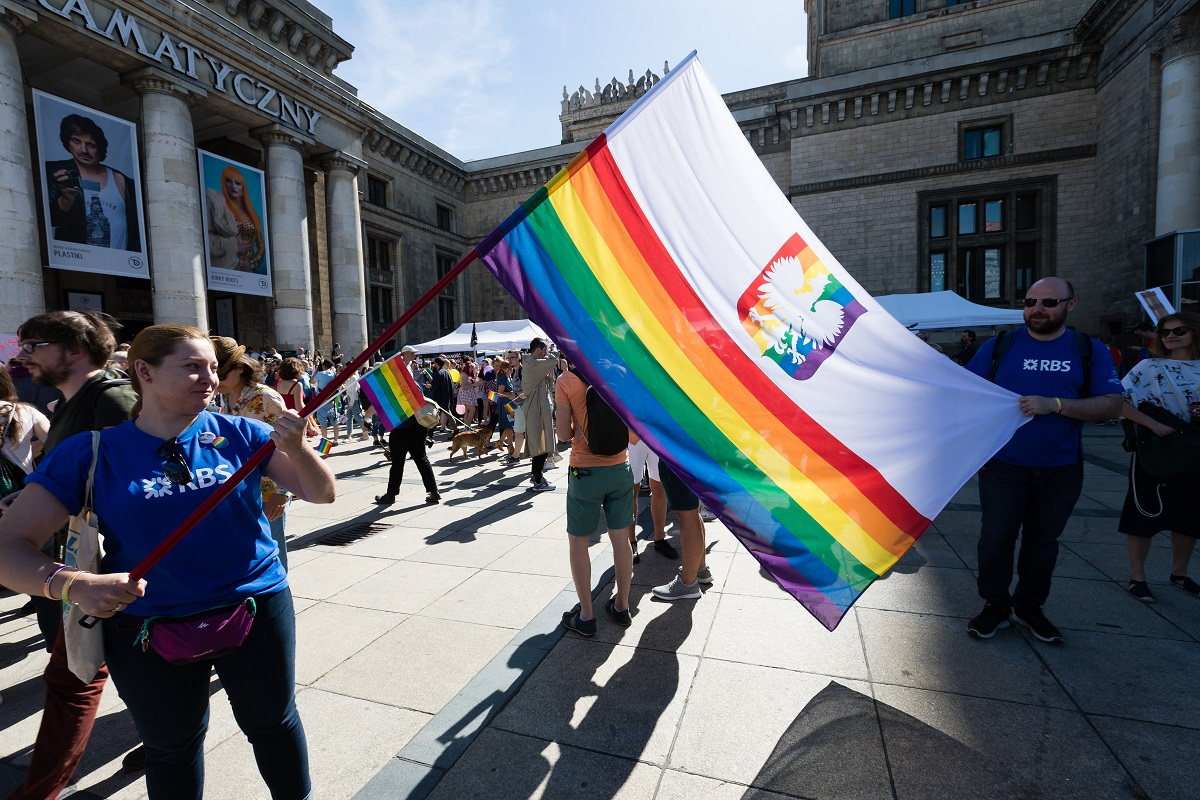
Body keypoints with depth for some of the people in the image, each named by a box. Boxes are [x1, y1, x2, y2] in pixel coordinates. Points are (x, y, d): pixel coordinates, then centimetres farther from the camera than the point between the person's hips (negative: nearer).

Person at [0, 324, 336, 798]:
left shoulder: (239, 433, -9)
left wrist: (296, 449, -31)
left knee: (273, 724, 19)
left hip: (255, 607, 0)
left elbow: (321, 494, -11)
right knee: (171, 748, 24)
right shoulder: (90, 453, -9)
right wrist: (73, 584, -29)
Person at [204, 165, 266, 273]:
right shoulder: (217, 204, 4)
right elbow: (205, 236, -6)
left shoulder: (251, 213, 16)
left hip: (250, 270, 4)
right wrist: (232, 246, -10)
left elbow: (261, 246, 13)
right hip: (226, 268, -3)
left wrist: (252, 262, -1)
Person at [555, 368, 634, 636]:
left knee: (578, 541, 11)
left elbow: (563, 433, -9)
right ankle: (621, 606, 29)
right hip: (620, 467, 4)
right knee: (620, 537, 15)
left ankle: (586, 616, 18)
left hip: (585, 471, -3)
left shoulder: (567, 380, -10)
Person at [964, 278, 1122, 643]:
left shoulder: (1091, 351, 3)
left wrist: (1055, 404, -21)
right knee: (996, 538, 5)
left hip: (1060, 470, 2)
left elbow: (1112, 405, -5)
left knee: (1043, 541, 14)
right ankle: (995, 606, 21)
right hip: (1002, 465, -1)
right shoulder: (999, 346, 1)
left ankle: (1029, 606, 31)